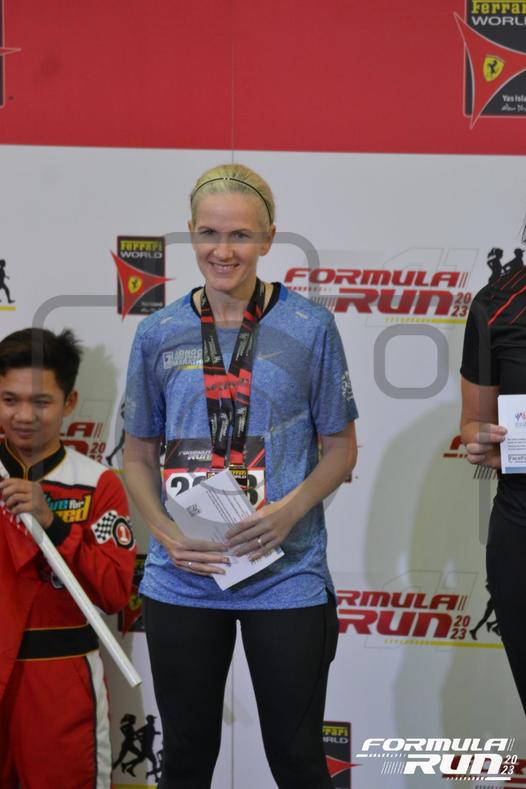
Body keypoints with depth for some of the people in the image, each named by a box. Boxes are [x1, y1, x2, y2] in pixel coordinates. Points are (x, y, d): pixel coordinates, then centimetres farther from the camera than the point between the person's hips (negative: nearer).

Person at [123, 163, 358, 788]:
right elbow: (138, 456, 9)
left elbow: (341, 449, 3)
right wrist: (167, 534, -8)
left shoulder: (309, 327, -3)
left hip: (287, 577, -2)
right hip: (181, 582, 2)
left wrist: (289, 510, -15)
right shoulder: (158, 334, 2)